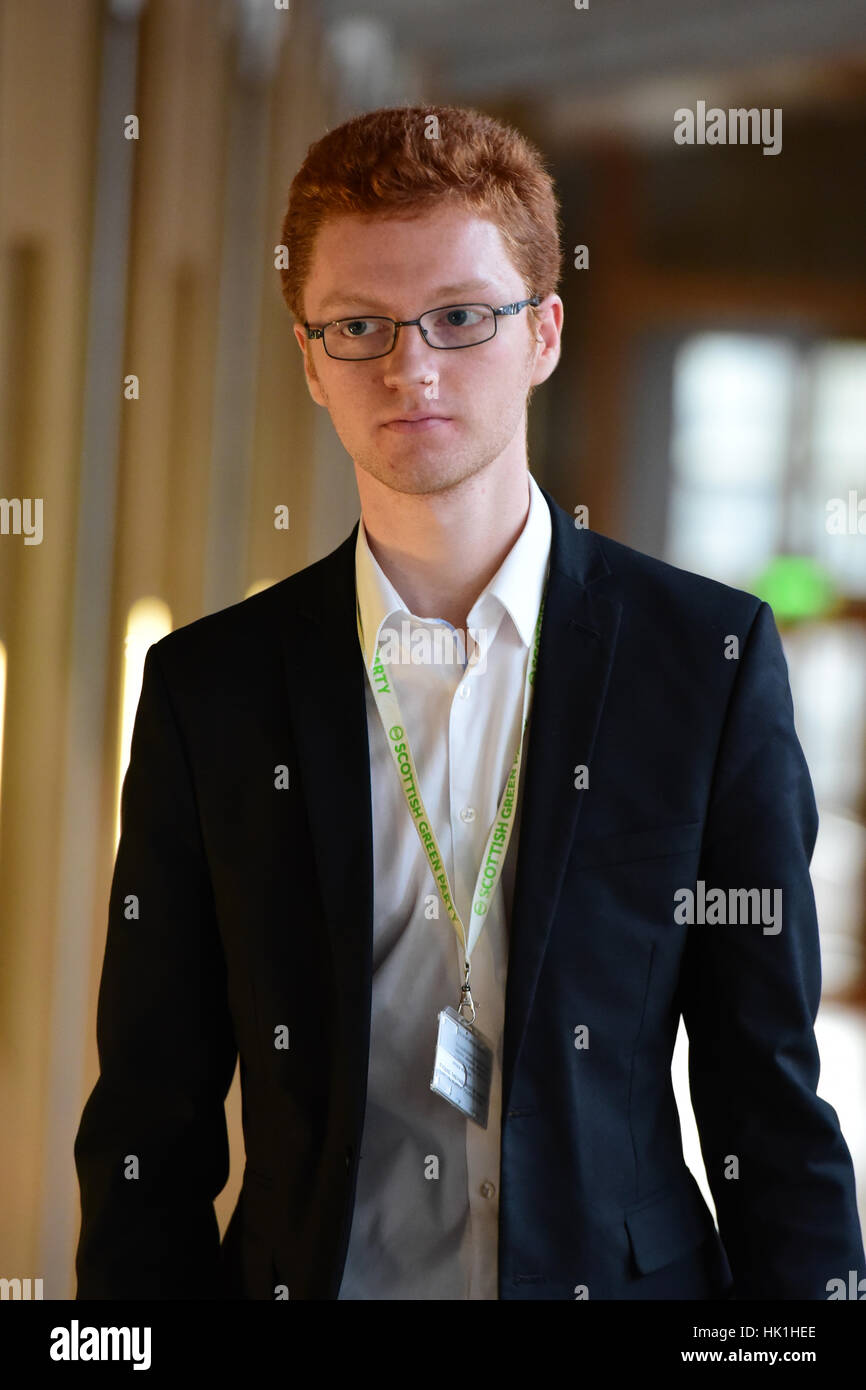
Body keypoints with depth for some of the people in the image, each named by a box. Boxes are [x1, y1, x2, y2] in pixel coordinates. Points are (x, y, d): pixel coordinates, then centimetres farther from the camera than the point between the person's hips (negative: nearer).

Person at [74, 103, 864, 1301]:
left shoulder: (709, 655, -3)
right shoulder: (208, 688, -1)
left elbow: (768, 1097, -3)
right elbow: (150, 1124, 1)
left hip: (620, 1271, 0)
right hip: (303, 1271, 1)